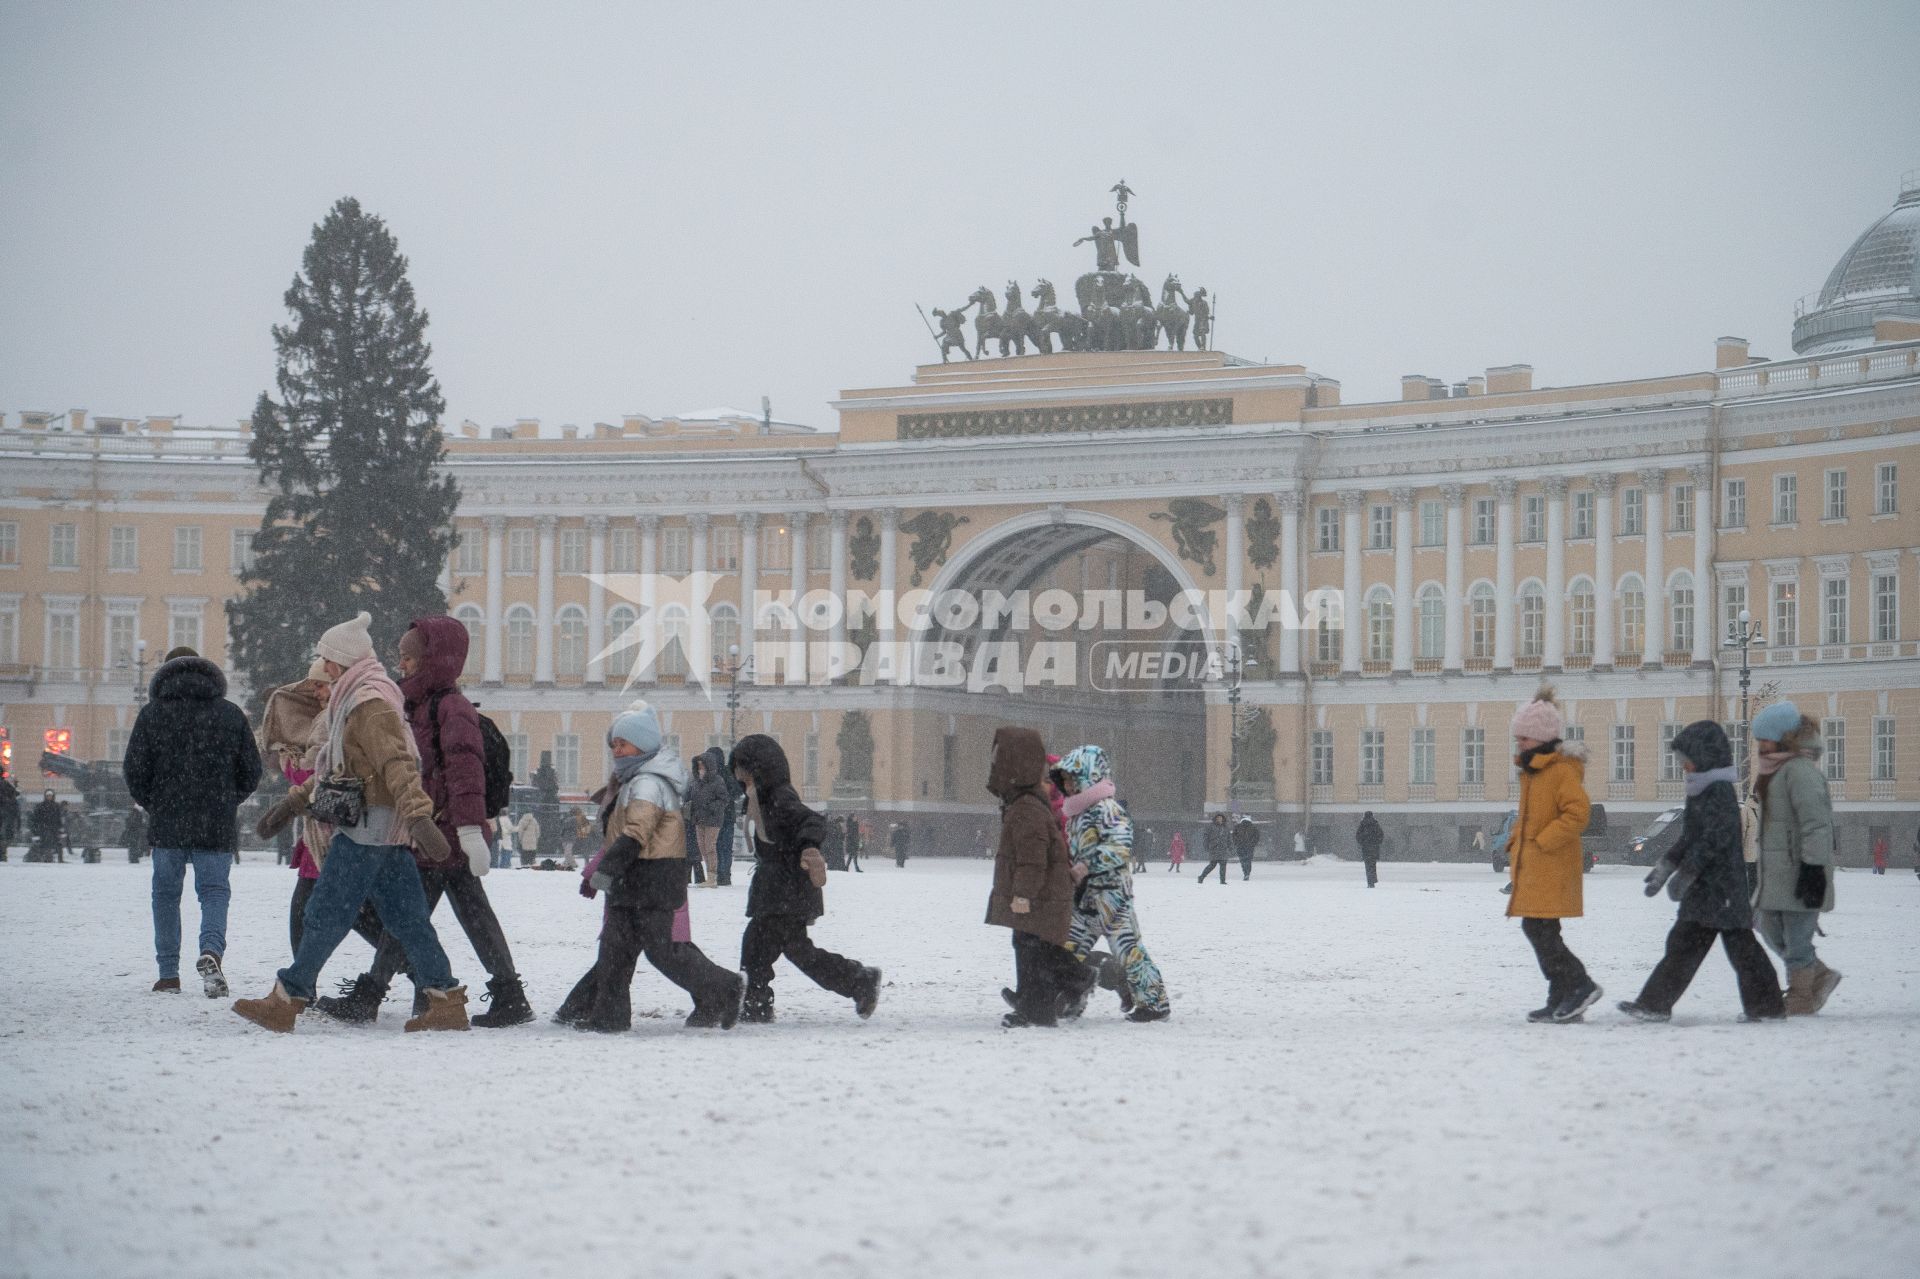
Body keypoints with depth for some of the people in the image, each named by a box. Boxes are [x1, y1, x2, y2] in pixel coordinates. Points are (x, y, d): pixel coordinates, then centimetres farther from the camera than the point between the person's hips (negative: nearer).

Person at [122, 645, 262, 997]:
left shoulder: (152, 714, 0)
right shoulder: (231, 714, 4)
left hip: (167, 824, 0)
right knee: (215, 890, 4)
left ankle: (169, 973, 13)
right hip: (218, 827, 0)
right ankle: (211, 951, -23)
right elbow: (252, 772, 6)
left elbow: (134, 771, -3)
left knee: (166, 893, 12)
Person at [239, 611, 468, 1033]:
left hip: (368, 827, -10)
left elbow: (397, 765, -25)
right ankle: (447, 1002, 6)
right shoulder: (354, 700, 19)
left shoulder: (370, 704, -13)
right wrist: (293, 803, 29)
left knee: (326, 914, -3)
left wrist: (419, 816, -35)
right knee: (405, 916, 8)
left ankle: (286, 1000, 3)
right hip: (384, 831, 10)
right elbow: (336, 768, 29)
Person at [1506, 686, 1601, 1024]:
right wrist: (1516, 843, 14)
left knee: (1538, 929, -14)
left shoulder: (1562, 770, -13)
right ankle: (1561, 1001, 13)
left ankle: (1580, 985, -8)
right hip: (1531, 867, 10)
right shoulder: (1531, 771, 17)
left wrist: (1542, 841, -21)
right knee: (1540, 932, 9)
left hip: (1552, 867, -10)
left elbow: (1578, 813, -21)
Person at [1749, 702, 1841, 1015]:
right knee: (1771, 929, 16)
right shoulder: (1776, 770, 16)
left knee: (1797, 937, -2)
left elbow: (1816, 824, -21)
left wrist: (1813, 869, -24)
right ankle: (1820, 976, 27)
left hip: (1799, 872, -10)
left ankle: (1801, 1000, 9)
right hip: (1777, 871, 10)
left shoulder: (1800, 770, -16)